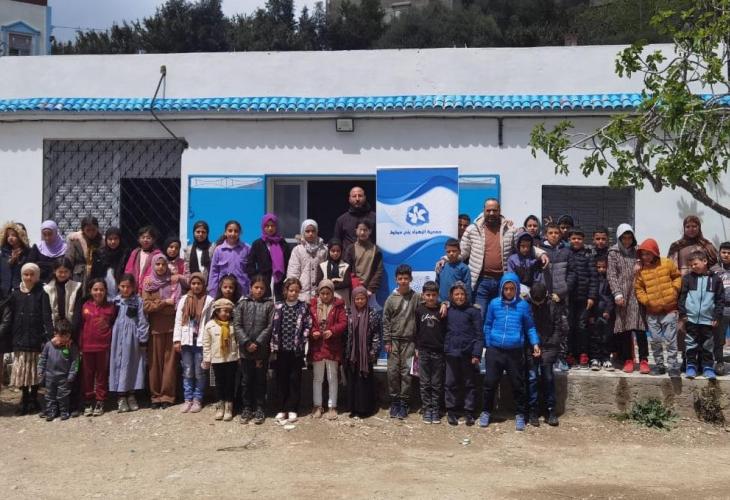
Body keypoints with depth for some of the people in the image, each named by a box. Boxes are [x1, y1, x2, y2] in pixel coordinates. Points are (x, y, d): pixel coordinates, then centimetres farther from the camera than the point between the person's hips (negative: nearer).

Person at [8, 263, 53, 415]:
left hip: (36, 339, -2)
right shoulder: (16, 294, 7)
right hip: (20, 339, 2)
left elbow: (47, 317, -9)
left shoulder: (41, 294, -2)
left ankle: (33, 399, 16)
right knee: (21, 371, 2)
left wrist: (50, 336, -21)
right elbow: (10, 317, 8)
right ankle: (25, 400, 15)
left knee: (35, 371, 4)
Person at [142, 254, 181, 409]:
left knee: (170, 360, -1)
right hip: (155, 327, 0)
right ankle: (155, 395, 9)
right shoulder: (148, 283, 6)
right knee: (155, 361, 3)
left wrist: (157, 305, -9)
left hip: (172, 326, 0)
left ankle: (167, 395, 4)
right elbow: (146, 305, -5)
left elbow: (178, 304, 0)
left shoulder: (174, 282, 6)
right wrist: (165, 302, -10)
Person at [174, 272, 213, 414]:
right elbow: (178, 321, 7)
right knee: (187, 372, 8)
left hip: (201, 341, -2)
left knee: (199, 372, 3)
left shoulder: (209, 300, -1)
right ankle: (187, 399, 15)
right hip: (186, 341, 3)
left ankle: (197, 399, 13)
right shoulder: (183, 300, 8)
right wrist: (177, 340, 0)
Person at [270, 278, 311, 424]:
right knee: (282, 379, 6)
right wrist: (273, 348, -3)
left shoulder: (304, 307, 2)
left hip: (297, 349, -1)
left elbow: (308, 326, 2)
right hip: (281, 348, 1)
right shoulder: (278, 307, 2)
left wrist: (302, 342, -7)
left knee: (295, 379, 3)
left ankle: (292, 409, 10)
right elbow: (274, 327, 0)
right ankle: (282, 408, 14)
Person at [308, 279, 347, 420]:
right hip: (317, 346, 2)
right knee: (317, 378, 10)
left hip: (333, 347, -1)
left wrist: (332, 331, -23)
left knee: (332, 378, 5)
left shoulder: (338, 306, 0)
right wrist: (313, 332, -15)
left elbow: (343, 323, -7)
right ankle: (318, 406, 20)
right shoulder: (312, 305, 3)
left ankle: (332, 407, 13)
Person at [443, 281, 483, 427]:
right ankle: (451, 411, 15)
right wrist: (445, 348, -2)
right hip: (451, 353, 2)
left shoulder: (473, 311, 1)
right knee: (451, 384, 6)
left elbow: (479, 334, -3)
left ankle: (469, 412, 13)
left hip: (468, 354, -2)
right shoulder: (448, 311, 9)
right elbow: (443, 331, 10)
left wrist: (477, 354, -10)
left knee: (470, 384, 5)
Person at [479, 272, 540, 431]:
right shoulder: (494, 303, 2)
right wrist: (488, 345, 7)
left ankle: (520, 415, 21)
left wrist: (535, 343, -5)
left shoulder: (523, 305, 0)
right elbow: (487, 326, 11)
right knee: (490, 382, 5)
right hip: (495, 350, 1)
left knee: (517, 384, 7)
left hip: (515, 352, -1)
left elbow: (530, 327, 8)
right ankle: (486, 412, 21)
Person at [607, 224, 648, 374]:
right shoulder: (613, 253, 6)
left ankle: (643, 361, -5)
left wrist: (640, 268, -1)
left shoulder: (637, 251, 13)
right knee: (624, 329, 1)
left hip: (637, 294, 1)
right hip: (622, 295, -1)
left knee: (640, 327, -6)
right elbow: (611, 275, -1)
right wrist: (617, 294, -11)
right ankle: (628, 360, 8)